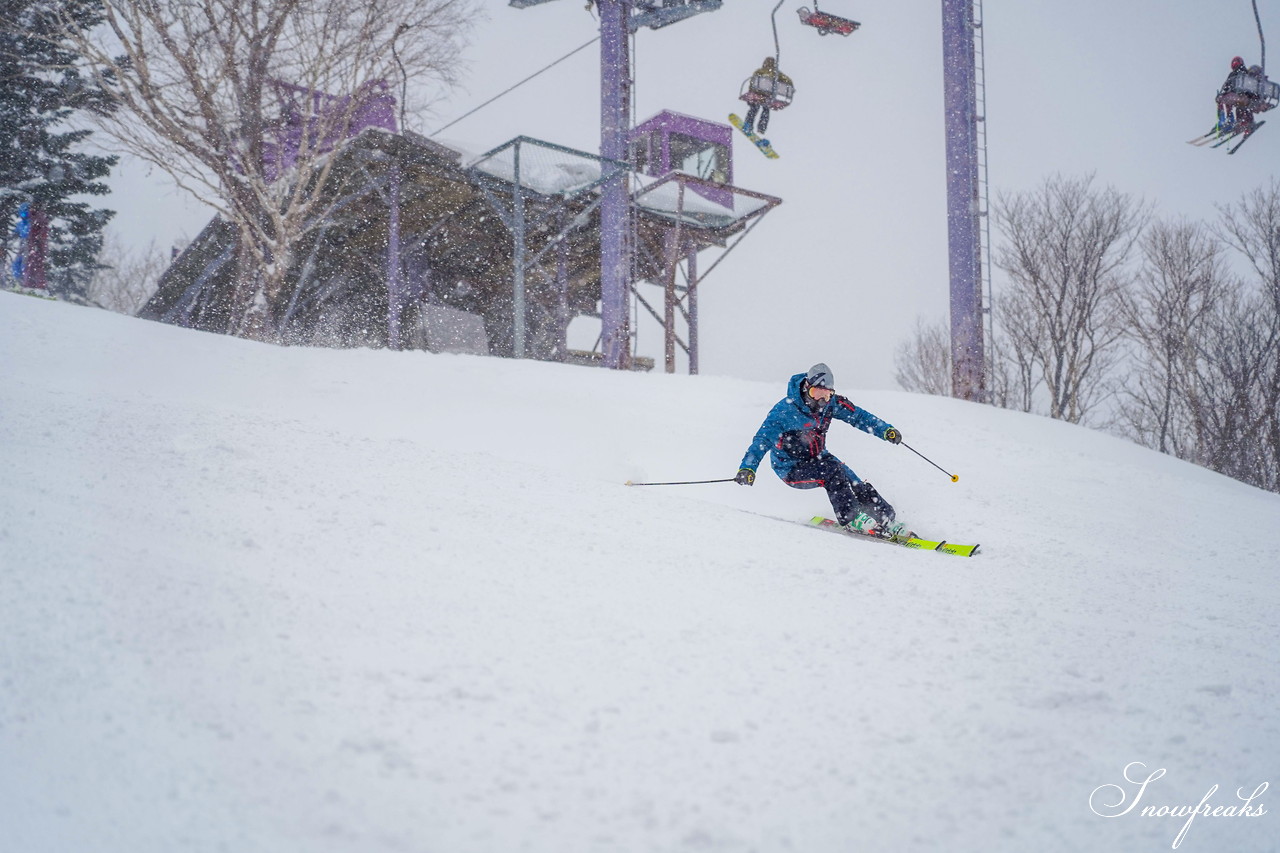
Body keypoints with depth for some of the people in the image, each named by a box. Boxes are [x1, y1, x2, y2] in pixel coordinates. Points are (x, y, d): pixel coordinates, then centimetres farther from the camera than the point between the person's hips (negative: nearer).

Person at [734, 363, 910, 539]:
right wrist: (747, 468, -40)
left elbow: (858, 416, 0)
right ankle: (851, 519, -21)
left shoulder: (831, 403, -9)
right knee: (832, 471, -30)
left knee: (859, 487, -10)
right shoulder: (785, 410, -24)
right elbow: (762, 440, -28)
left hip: (818, 459, 5)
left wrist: (886, 430, -12)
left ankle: (888, 522, 0)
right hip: (791, 469, -5)